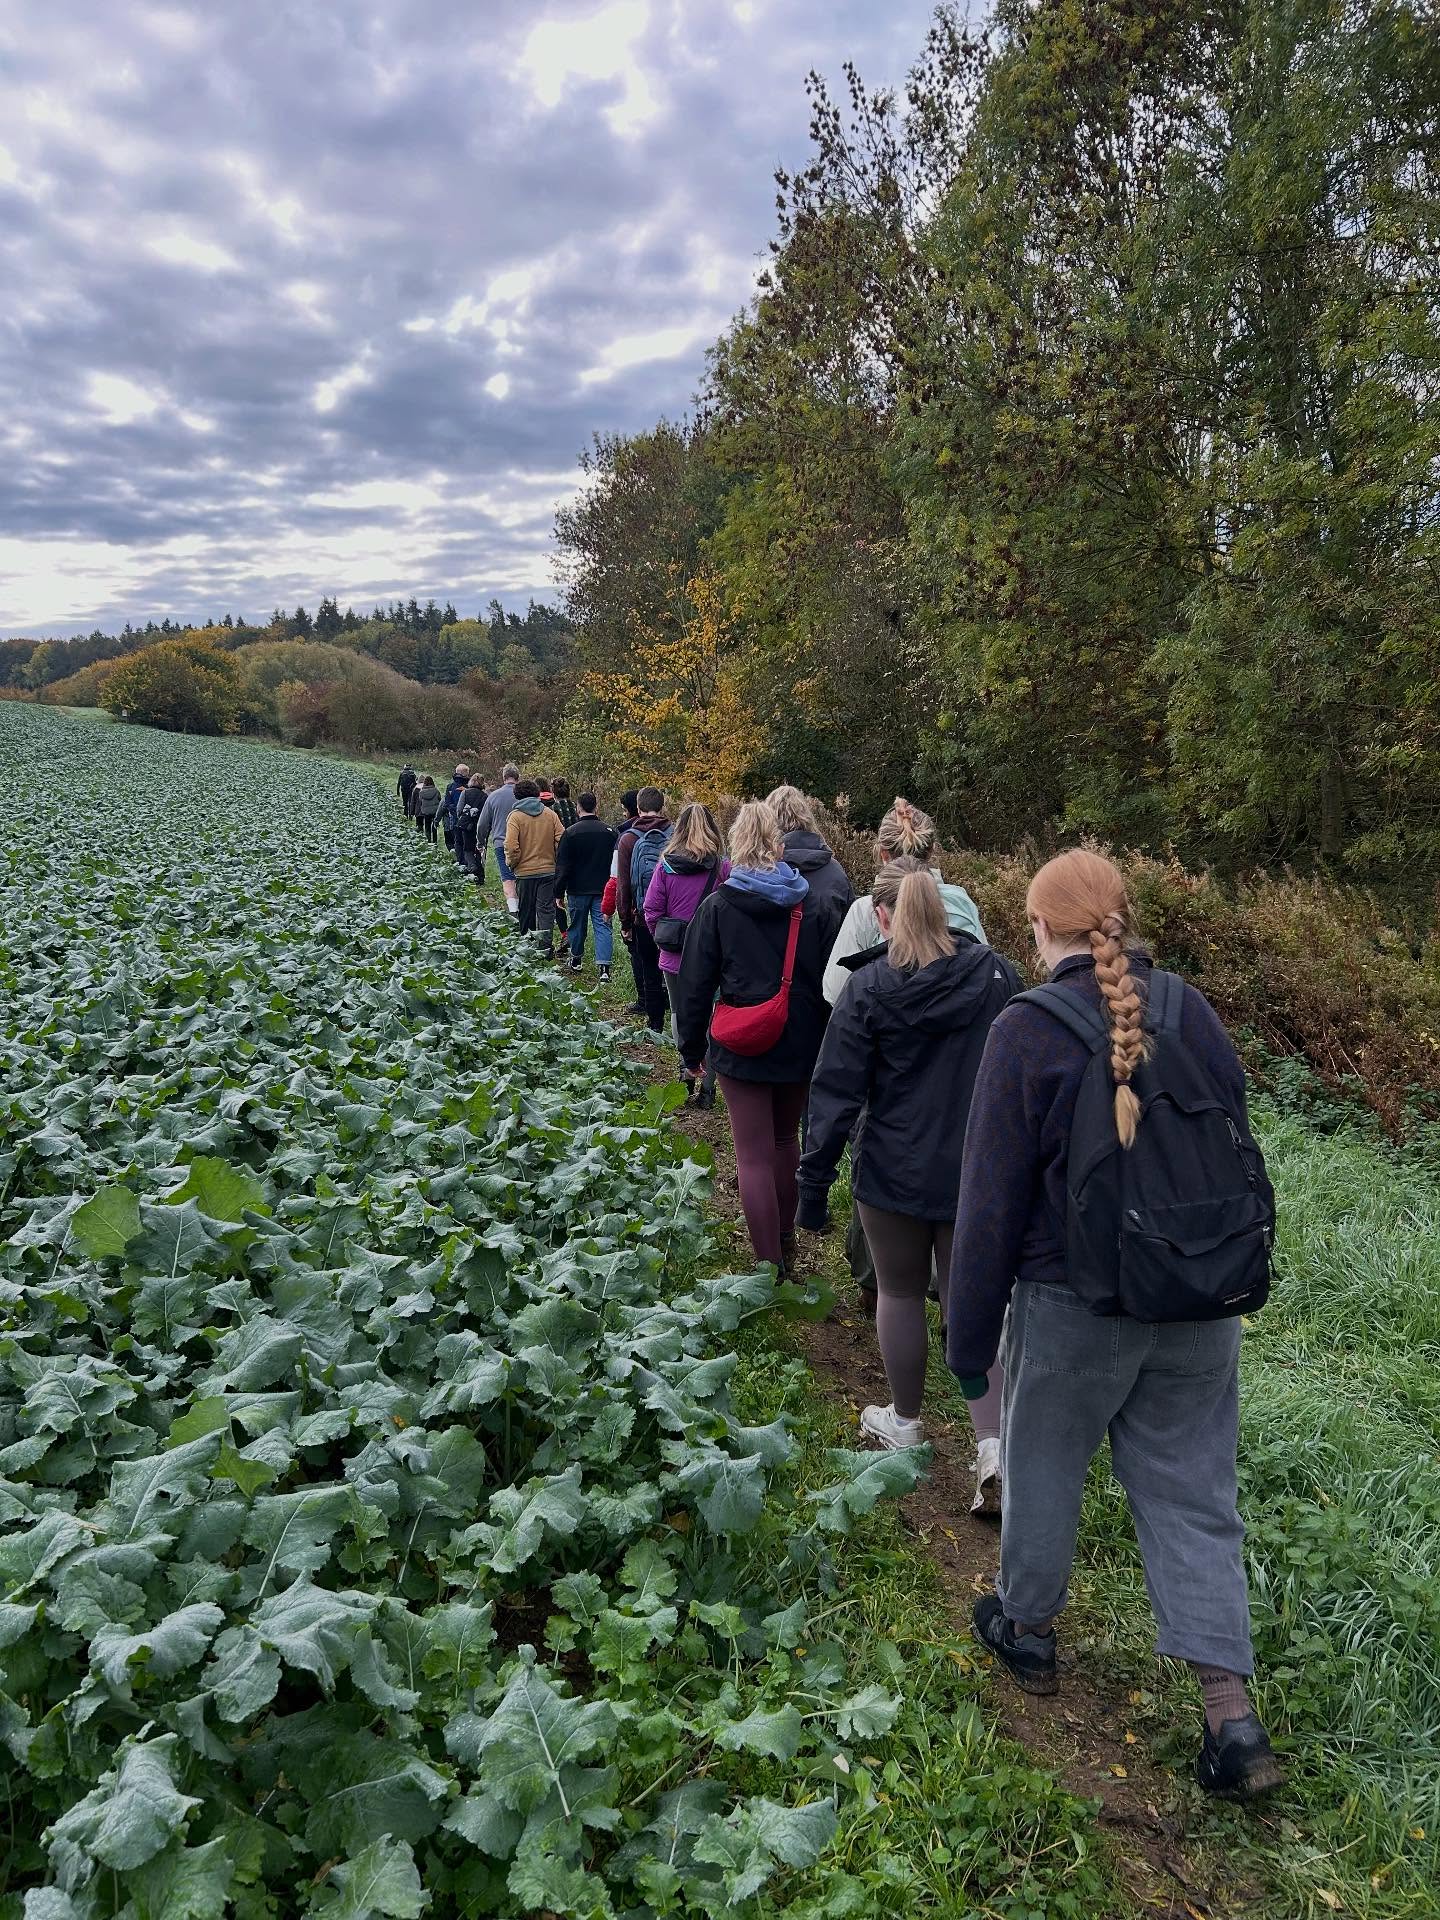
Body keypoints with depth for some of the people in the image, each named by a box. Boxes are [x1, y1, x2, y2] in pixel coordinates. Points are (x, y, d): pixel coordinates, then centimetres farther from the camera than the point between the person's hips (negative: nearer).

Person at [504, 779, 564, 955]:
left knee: (526, 911, 11)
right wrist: (556, 861, 9)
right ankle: (545, 946, -2)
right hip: (549, 870, 2)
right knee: (546, 909, 4)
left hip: (525, 871, -1)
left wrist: (512, 864, 0)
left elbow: (511, 846, -16)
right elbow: (561, 841, -3)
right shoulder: (550, 814, 1)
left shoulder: (515, 816, -8)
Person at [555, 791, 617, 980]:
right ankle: (604, 966, -13)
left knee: (577, 925, 15)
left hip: (578, 889, -1)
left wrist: (559, 892, 1)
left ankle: (576, 960, 32)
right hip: (604, 890, 1)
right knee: (603, 926, 0)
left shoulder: (570, 833, -8)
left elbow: (562, 866, -7)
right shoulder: (610, 832, 0)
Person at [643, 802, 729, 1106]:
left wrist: (663, 942, 9)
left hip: (673, 958, 1)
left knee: (680, 1016, 17)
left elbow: (651, 911, -5)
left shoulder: (665, 866, -7)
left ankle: (691, 1071, 6)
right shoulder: (723, 867, -11)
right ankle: (706, 1086, 9)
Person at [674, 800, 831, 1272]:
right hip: (801, 1044, 4)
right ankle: (784, 1240, 37)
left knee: (754, 1155, 2)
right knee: (785, 1138, 22)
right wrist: (825, 1041, 14)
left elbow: (695, 983, -3)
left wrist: (691, 1047, 7)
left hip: (741, 1048, -3)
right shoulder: (808, 905, 0)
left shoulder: (718, 906, -6)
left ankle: (771, 1267, 3)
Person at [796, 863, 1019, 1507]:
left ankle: (905, 1423, 34)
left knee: (900, 1294, 16)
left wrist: (814, 1182, -4)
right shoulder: (997, 975, -3)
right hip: (980, 1174, 2)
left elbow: (835, 1092, -11)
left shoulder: (869, 988, -12)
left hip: (894, 1174, -2)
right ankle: (992, 1444, 3)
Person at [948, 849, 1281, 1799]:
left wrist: (970, 1338, -3)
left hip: (1074, 1309, -4)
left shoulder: (1028, 1030, -16)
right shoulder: (1190, 1009, -3)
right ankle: (1234, 1716, 15)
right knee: (1194, 1493, 14)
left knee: (1045, 1469, 19)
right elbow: (1242, 1154, 7)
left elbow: (993, 1202, -13)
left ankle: (1028, 1629, 40)